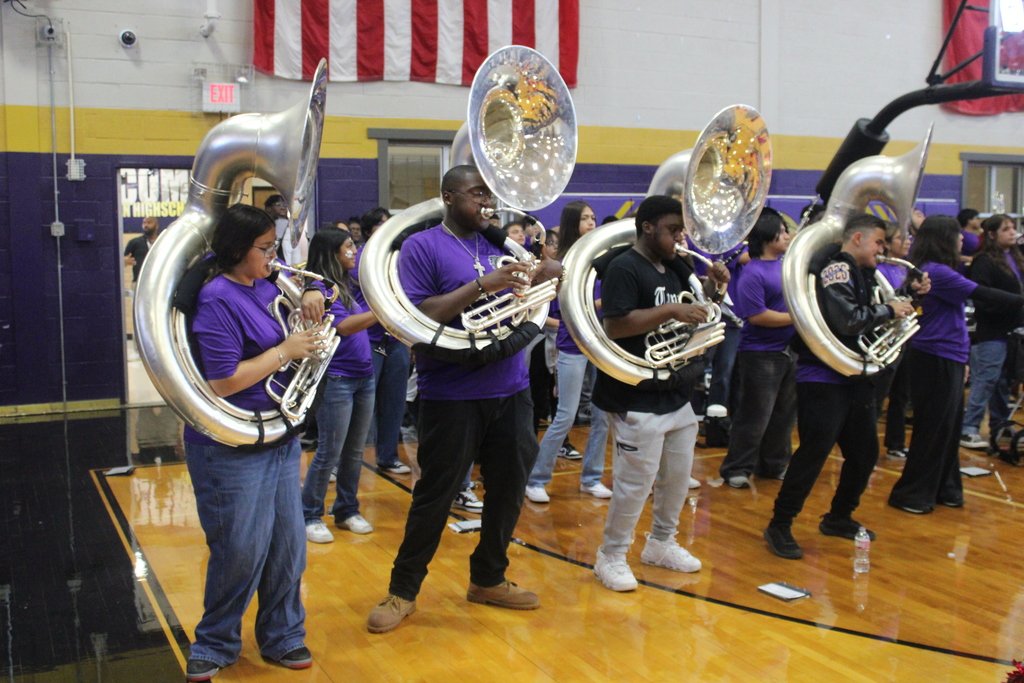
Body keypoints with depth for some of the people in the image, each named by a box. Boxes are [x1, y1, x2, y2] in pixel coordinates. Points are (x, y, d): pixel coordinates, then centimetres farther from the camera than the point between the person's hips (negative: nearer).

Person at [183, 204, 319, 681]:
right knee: (241, 552, 1)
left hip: (280, 439, 7)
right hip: (231, 447, -7)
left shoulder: (268, 285, 6)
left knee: (287, 545, 11)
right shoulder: (217, 299, -16)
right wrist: (285, 351, -17)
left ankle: (283, 636, 29)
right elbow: (222, 382, -22)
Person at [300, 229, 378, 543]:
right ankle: (310, 517, 12)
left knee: (354, 452, 14)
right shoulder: (319, 288, -12)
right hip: (336, 379, -8)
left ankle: (347, 511, 26)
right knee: (329, 453, -1)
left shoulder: (348, 283, 12)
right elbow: (344, 326, -24)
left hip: (364, 376, 8)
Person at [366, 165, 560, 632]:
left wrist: (543, 279, -7)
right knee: (435, 496, 3)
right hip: (452, 396, -6)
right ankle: (403, 590, 20)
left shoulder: (499, 244, 13)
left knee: (509, 488, 13)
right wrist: (481, 286, -22)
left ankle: (488, 579, 32)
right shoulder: (422, 247, -5)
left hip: (511, 391, 6)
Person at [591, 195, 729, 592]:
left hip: (676, 395, 9)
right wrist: (672, 311, -25)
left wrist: (712, 284, 3)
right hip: (637, 399, -9)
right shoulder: (624, 268, -13)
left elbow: (695, 307, 25)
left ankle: (661, 543, 34)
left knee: (679, 476, 17)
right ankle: (611, 557, 13)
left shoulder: (674, 268, 13)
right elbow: (614, 326, -24)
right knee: (636, 481, -3)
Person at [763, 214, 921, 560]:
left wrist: (907, 298, 11)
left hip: (855, 378, 10)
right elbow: (848, 321, -25)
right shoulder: (835, 269, -14)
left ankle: (839, 518, 31)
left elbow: (868, 318, 20)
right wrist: (889, 310, -13)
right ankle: (779, 527, 1)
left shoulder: (862, 274, 15)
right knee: (814, 453, -10)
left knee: (865, 454, 14)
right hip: (823, 379, -10)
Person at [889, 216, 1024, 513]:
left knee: (949, 427, 16)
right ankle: (911, 495, 9)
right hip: (935, 361, -10)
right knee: (933, 430, -1)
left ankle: (944, 489, 27)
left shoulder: (935, 270, 12)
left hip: (946, 358, 10)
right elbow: (983, 295, -19)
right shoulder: (936, 272, -19)